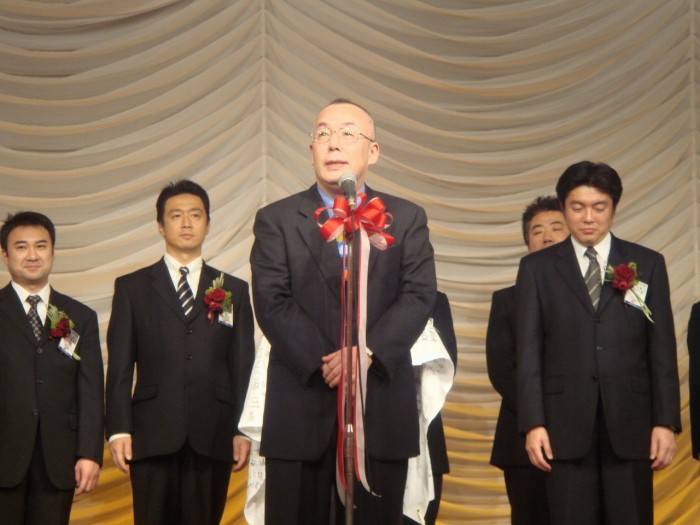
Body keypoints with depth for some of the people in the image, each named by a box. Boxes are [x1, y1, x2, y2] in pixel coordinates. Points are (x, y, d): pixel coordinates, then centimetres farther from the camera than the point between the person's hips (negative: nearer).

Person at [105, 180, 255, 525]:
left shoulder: (234, 290, 15)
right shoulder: (132, 287, 12)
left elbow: (244, 366, 10)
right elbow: (120, 366, 5)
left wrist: (243, 430, 1)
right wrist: (118, 429, -4)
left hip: (213, 437, 1)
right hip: (153, 436, -1)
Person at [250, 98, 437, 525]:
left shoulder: (408, 219, 12)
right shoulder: (277, 220, 8)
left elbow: (419, 296, -1)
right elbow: (272, 302, -3)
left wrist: (368, 351, -17)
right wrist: (321, 362, -16)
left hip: (382, 408, 1)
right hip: (300, 409, -1)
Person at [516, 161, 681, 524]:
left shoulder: (647, 264, 11)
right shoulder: (537, 268, 10)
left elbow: (662, 349, 7)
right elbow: (529, 351, 5)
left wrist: (666, 422, 0)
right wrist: (533, 424, -4)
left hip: (630, 423, 0)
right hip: (566, 423, 0)